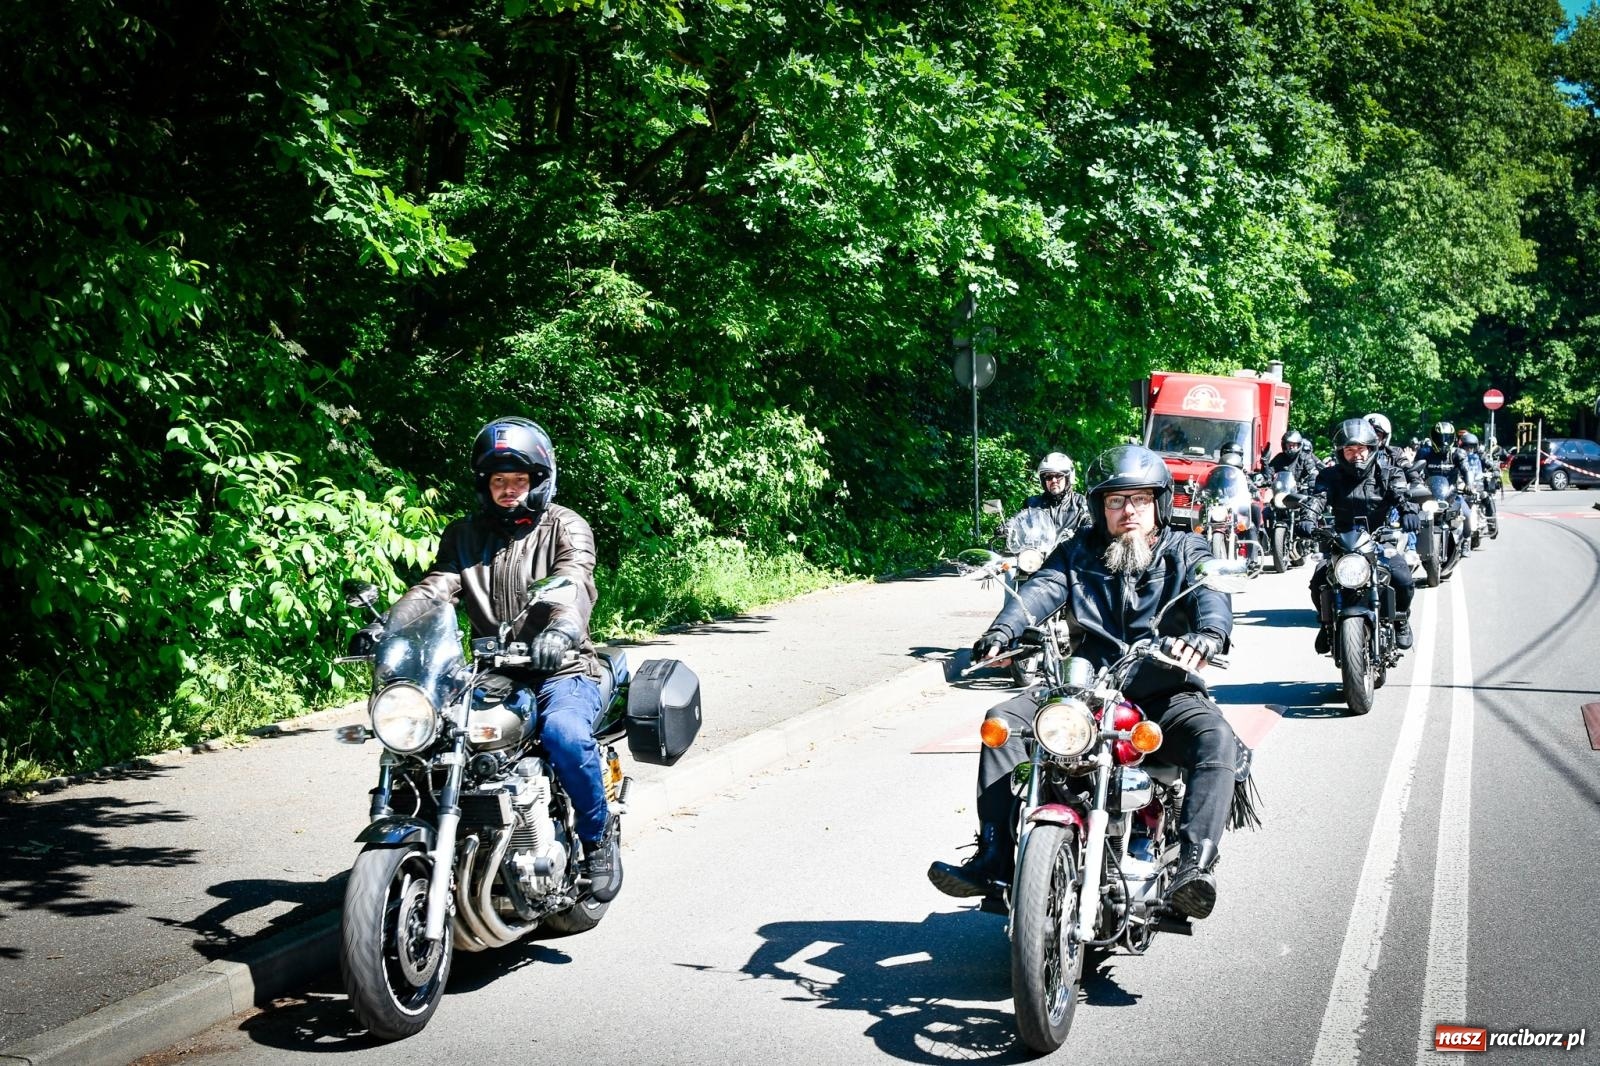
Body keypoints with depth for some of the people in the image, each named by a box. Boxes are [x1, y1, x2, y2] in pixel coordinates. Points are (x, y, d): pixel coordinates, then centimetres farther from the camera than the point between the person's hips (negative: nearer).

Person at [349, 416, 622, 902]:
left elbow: (575, 580, -18)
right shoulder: (464, 534, 16)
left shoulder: (565, 527, 3)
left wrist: (561, 628, -42)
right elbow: (435, 587, -2)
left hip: (561, 669, -4)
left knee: (564, 733, -34)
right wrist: (387, 624, -24)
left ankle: (598, 837, -10)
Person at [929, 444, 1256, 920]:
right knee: (1005, 719, -17)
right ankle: (993, 860, -18)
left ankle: (1194, 867, -39)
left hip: (1164, 692, -2)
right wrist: (1002, 629, -27)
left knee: (1217, 740, -32)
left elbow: (1211, 592, -13)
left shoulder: (1185, 551, 8)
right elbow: (1040, 590, -4)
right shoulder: (1079, 554, 14)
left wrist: (1210, 631, -39)